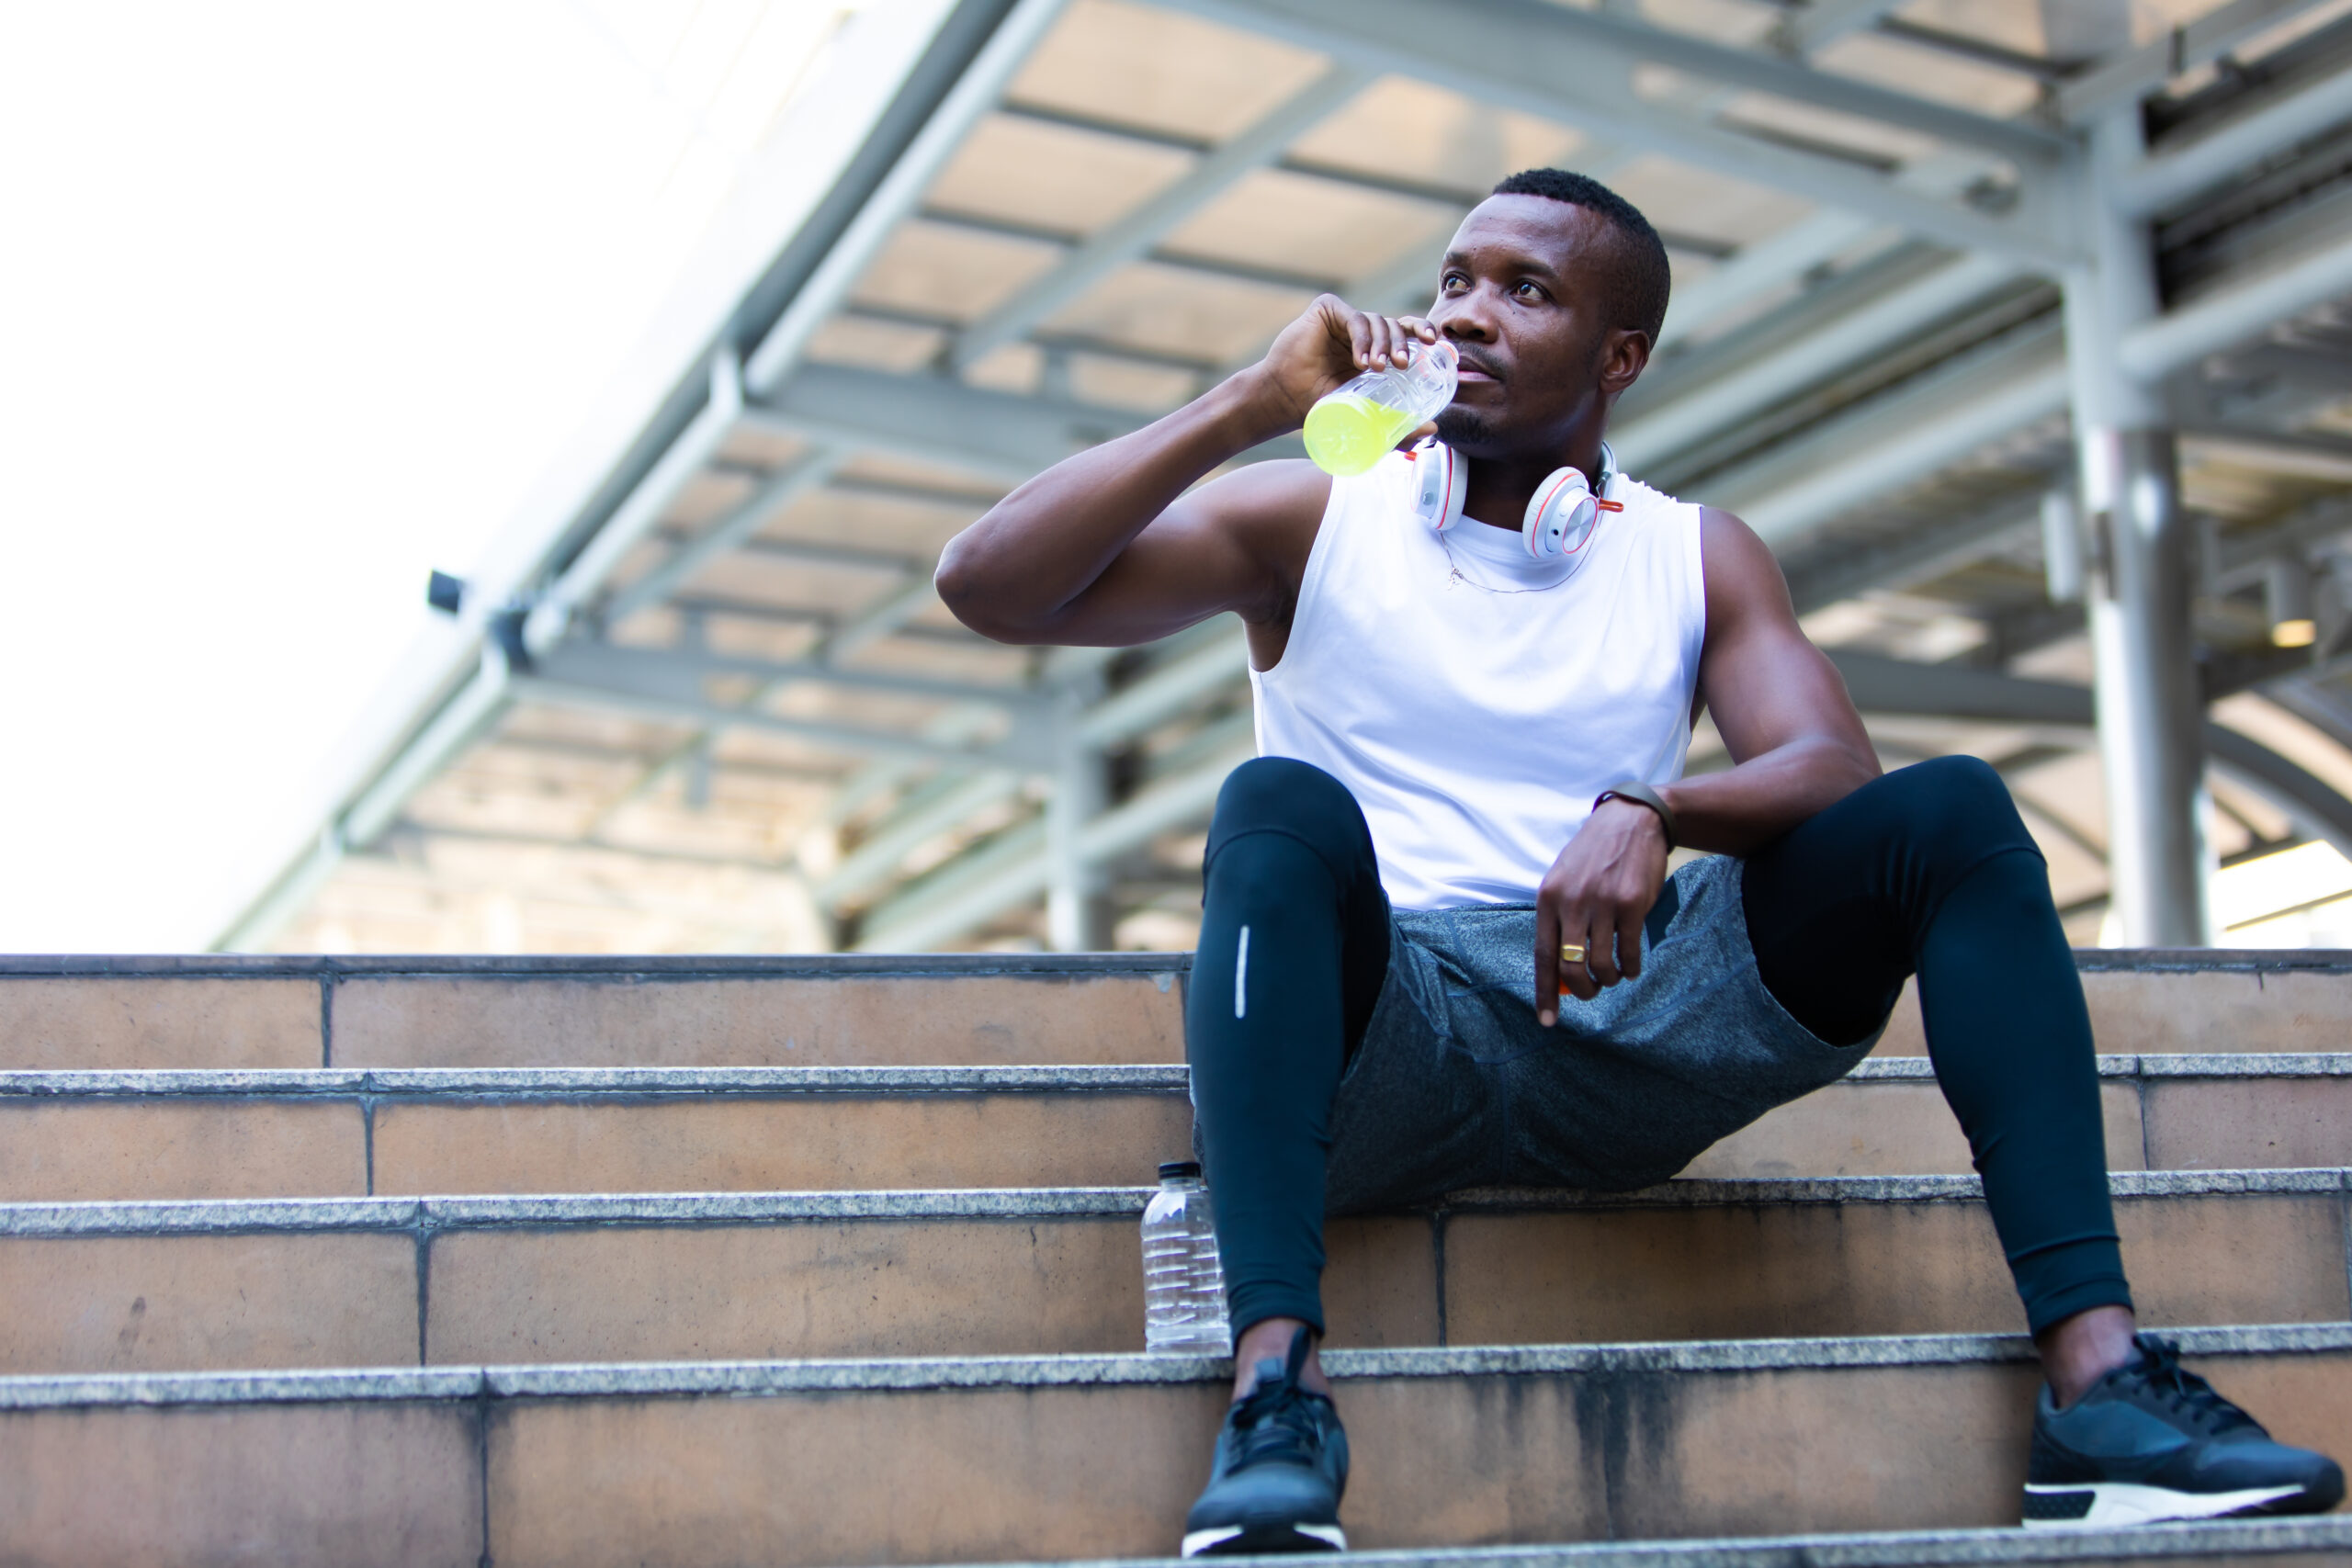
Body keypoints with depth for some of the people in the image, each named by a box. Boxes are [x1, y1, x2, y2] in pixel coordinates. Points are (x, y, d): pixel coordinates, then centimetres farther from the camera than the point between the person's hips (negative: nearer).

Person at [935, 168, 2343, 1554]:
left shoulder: (1698, 557, 17)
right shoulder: (1315, 521, 11)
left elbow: (1834, 769, -1)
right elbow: (988, 585, -1)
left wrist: (1648, 812, -23)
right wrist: (1252, 402, -7)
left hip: (1622, 1021, 2)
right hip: (1385, 1043, -2)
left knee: (1953, 811, -15)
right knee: (1281, 806, -32)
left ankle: (2099, 1379, -25)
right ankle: (1277, 1383, -44)